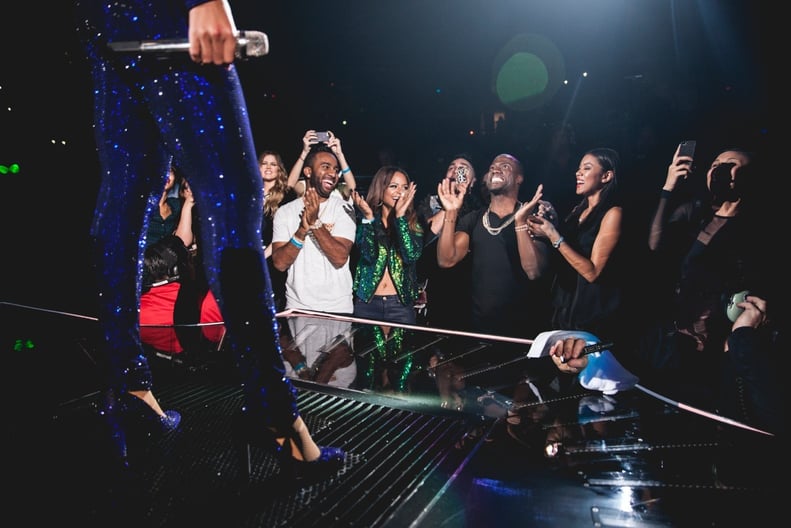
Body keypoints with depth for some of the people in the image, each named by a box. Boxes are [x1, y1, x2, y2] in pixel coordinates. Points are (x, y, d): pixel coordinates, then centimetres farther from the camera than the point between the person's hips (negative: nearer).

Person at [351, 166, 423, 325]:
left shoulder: (413, 223, 5)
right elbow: (369, 255, -12)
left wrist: (400, 215, -15)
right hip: (366, 302, -1)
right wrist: (368, 217, -19)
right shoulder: (364, 220, 2)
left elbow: (412, 255, -13)